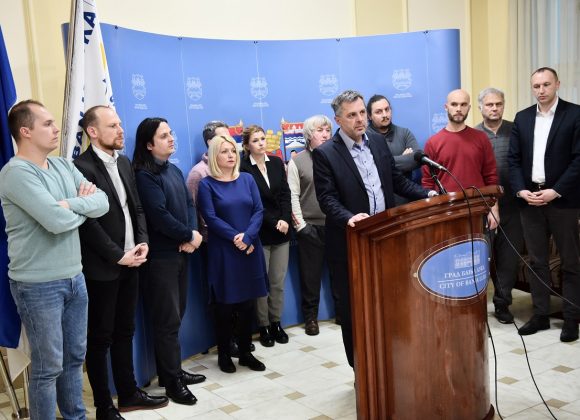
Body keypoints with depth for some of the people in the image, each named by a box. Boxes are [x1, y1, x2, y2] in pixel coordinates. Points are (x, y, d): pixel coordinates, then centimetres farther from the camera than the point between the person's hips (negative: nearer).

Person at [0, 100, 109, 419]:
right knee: (48, 367, 6)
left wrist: (70, 204, -17)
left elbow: (102, 202, 0)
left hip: (74, 278, 8)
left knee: (75, 357, 19)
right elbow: (57, 221, -26)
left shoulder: (63, 166, 8)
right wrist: (83, 207, -6)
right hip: (38, 286, -7)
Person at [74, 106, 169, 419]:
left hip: (129, 263, 8)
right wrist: (118, 256, -15)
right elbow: (88, 222, -18)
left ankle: (128, 394, 31)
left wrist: (142, 242, 0)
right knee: (100, 338, 7)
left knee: (124, 332, 18)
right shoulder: (82, 167, -15)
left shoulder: (123, 162, 10)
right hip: (102, 268, -7)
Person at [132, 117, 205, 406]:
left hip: (180, 251, 8)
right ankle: (172, 380, 13)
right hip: (160, 255, -7)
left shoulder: (174, 170, 12)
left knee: (175, 315, 14)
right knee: (167, 319, 1)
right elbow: (159, 216, -20)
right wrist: (190, 236, -10)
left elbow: (189, 204, 8)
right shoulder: (144, 175, -13)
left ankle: (172, 371, 25)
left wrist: (192, 235, -10)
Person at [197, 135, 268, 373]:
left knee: (248, 303, 9)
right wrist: (235, 237, -16)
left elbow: (258, 210, 1)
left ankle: (246, 353, 21)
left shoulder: (247, 179, 9)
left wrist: (247, 237, -13)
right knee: (224, 305, 3)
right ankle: (224, 354, 17)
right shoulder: (207, 184, -2)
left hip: (250, 249, 4)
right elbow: (211, 218, -10)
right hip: (222, 252, -3)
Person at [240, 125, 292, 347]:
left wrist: (285, 220, -10)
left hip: (281, 231, 4)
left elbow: (285, 194, 4)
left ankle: (276, 323, 22)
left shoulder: (277, 162, 8)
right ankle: (263, 327, 17)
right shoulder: (243, 168, -8)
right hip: (258, 233, -4)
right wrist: (274, 222, -13)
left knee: (278, 281, 9)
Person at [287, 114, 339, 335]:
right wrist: (300, 224, -7)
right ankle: (310, 317, 19)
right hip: (310, 227, -2)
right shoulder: (297, 161, 1)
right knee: (310, 274, 7)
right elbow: (293, 196, -2)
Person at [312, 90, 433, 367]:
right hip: (351, 244, -5)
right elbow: (327, 198, -15)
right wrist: (349, 218, -33)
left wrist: (427, 195, 0)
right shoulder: (325, 153, -9)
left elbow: (396, 180, 13)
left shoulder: (378, 142, 9)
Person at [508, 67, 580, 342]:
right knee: (537, 261, 9)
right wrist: (521, 190, -7)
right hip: (529, 199, 4)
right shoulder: (522, 118, 9)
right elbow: (513, 159, 7)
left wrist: (555, 191, -15)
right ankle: (540, 314, 19)